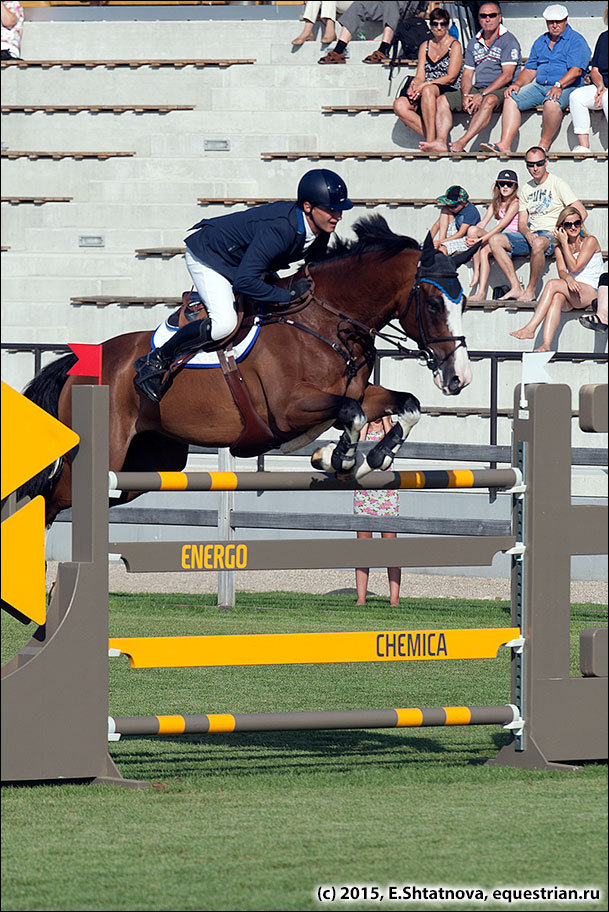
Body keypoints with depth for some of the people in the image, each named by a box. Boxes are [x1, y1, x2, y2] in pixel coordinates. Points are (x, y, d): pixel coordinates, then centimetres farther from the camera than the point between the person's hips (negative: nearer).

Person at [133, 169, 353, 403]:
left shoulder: (320, 232, -13)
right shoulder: (278, 229, -39)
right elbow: (244, 282, -43)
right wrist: (289, 295, -36)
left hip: (242, 259, 9)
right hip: (207, 258, -9)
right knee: (224, 322, -28)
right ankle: (154, 362, -14)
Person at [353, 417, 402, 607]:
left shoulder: (392, 427, 7)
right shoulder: (359, 427, 10)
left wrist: (385, 420, -7)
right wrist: (366, 422, -5)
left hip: (386, 490, -2)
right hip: (363, 489, 2)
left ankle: (394, 597, -4)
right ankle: (361, 597, 3)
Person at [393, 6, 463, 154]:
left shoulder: (454, 46, 4)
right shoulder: (425, 47, 20)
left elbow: (451, 77, -6)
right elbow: (420, 76, 11)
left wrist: (426, 84, -18)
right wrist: (414, 85, -14)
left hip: (448, 92, -5)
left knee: (428, 90, -40)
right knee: (399, 105, -26)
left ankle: (432, 140, -44)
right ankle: (437, 142, -34)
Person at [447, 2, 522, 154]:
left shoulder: (508, 40, -3)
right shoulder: (474, 42, 16)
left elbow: (507, 75, -12)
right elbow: (467, 73, 13)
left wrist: (482, 95, -20)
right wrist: (465, 95, -9)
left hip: (501, 90, -6)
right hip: (478, 89, 6)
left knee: (489, 100, -40)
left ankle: (462, 142, -52)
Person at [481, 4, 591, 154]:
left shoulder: (576, 40, -1)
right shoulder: (540, 42, 20)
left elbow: (576, 70, -13)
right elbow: (530, 70, 21)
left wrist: (558, 86, -27)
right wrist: (517, 84, 1)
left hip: (567, 87, -6)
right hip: (539, 86, 6)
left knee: (551, 102, -39)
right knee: (511, 98, -16)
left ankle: (544, 145, -25)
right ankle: (505, 145, -27)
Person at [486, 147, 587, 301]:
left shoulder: (558, 184, -2)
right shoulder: (526, 189, 16)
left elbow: (581, 212, -8)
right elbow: (522, 223, 13)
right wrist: (528, 235, -11)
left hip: (552, 235, -6)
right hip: (531, 235, 6)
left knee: (538, 243, -42)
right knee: (494, 241, -13)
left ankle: (530, 291, -28)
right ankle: (515, 288, -20)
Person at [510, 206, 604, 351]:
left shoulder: (590, 241, -1)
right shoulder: (559, 247, 15)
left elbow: (574, 267, -10)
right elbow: (561, 271, 0)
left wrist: (565, 242, -5)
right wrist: (568, 278, -24)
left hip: (591, 292, -4)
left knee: (552, 284, -28)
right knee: (557, 297, -32)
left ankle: (530, 328, -32)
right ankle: (546, 344, -47)